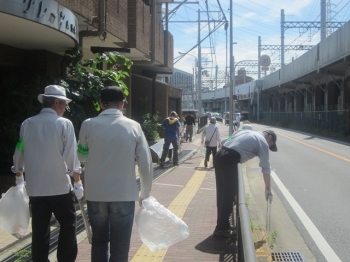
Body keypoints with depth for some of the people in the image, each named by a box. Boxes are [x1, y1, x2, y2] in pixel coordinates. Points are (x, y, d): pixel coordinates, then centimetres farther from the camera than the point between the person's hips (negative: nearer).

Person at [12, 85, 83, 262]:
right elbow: (71, 155, -9)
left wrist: (19, 177, 26)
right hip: (60, 186, -4)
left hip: (35, 186, 4)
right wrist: (78, 182, -2)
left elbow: (19, 153, 11)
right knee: (67, 225, 11)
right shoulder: (64, 124, -9)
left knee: (39, 229, 9)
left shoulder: (27, 124, 3)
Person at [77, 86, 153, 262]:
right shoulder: (133, 127, -5)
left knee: (99, 241, 22)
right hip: (124, 195, -1)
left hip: (95, 194, 2)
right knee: (120, 248, 10)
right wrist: (145, 193, 9)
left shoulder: (88, 125, -3)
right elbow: (146, 164, -3)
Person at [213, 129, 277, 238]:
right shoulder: (263, 142, 5)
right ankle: (222, 228, 9)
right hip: (230, 160, -8)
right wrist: (268, 189, 9)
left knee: (222, 193, 17)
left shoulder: (246, 131, 27)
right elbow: (265, 167, 3)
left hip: (219, 155, 8)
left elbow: (223, 141, 26)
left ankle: (222, 224, 28)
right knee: (229, 195, 2)